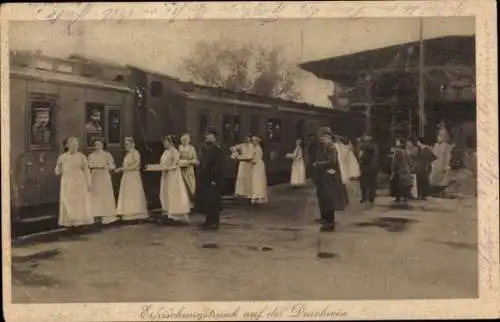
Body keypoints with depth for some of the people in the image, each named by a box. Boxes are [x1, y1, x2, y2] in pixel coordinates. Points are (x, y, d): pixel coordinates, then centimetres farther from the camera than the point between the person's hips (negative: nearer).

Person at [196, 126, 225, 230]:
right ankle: (209, 221, 23)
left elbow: (219, 166, -19)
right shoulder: (205, 148, 13)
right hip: (203, 180, 9)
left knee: (213, 202, -1)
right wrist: (199, 177, 15)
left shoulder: (217, 149, -14)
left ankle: (214, 222, 8)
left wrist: (215, 180, -21)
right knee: (205, 201, 13)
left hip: (212, 180, -9)